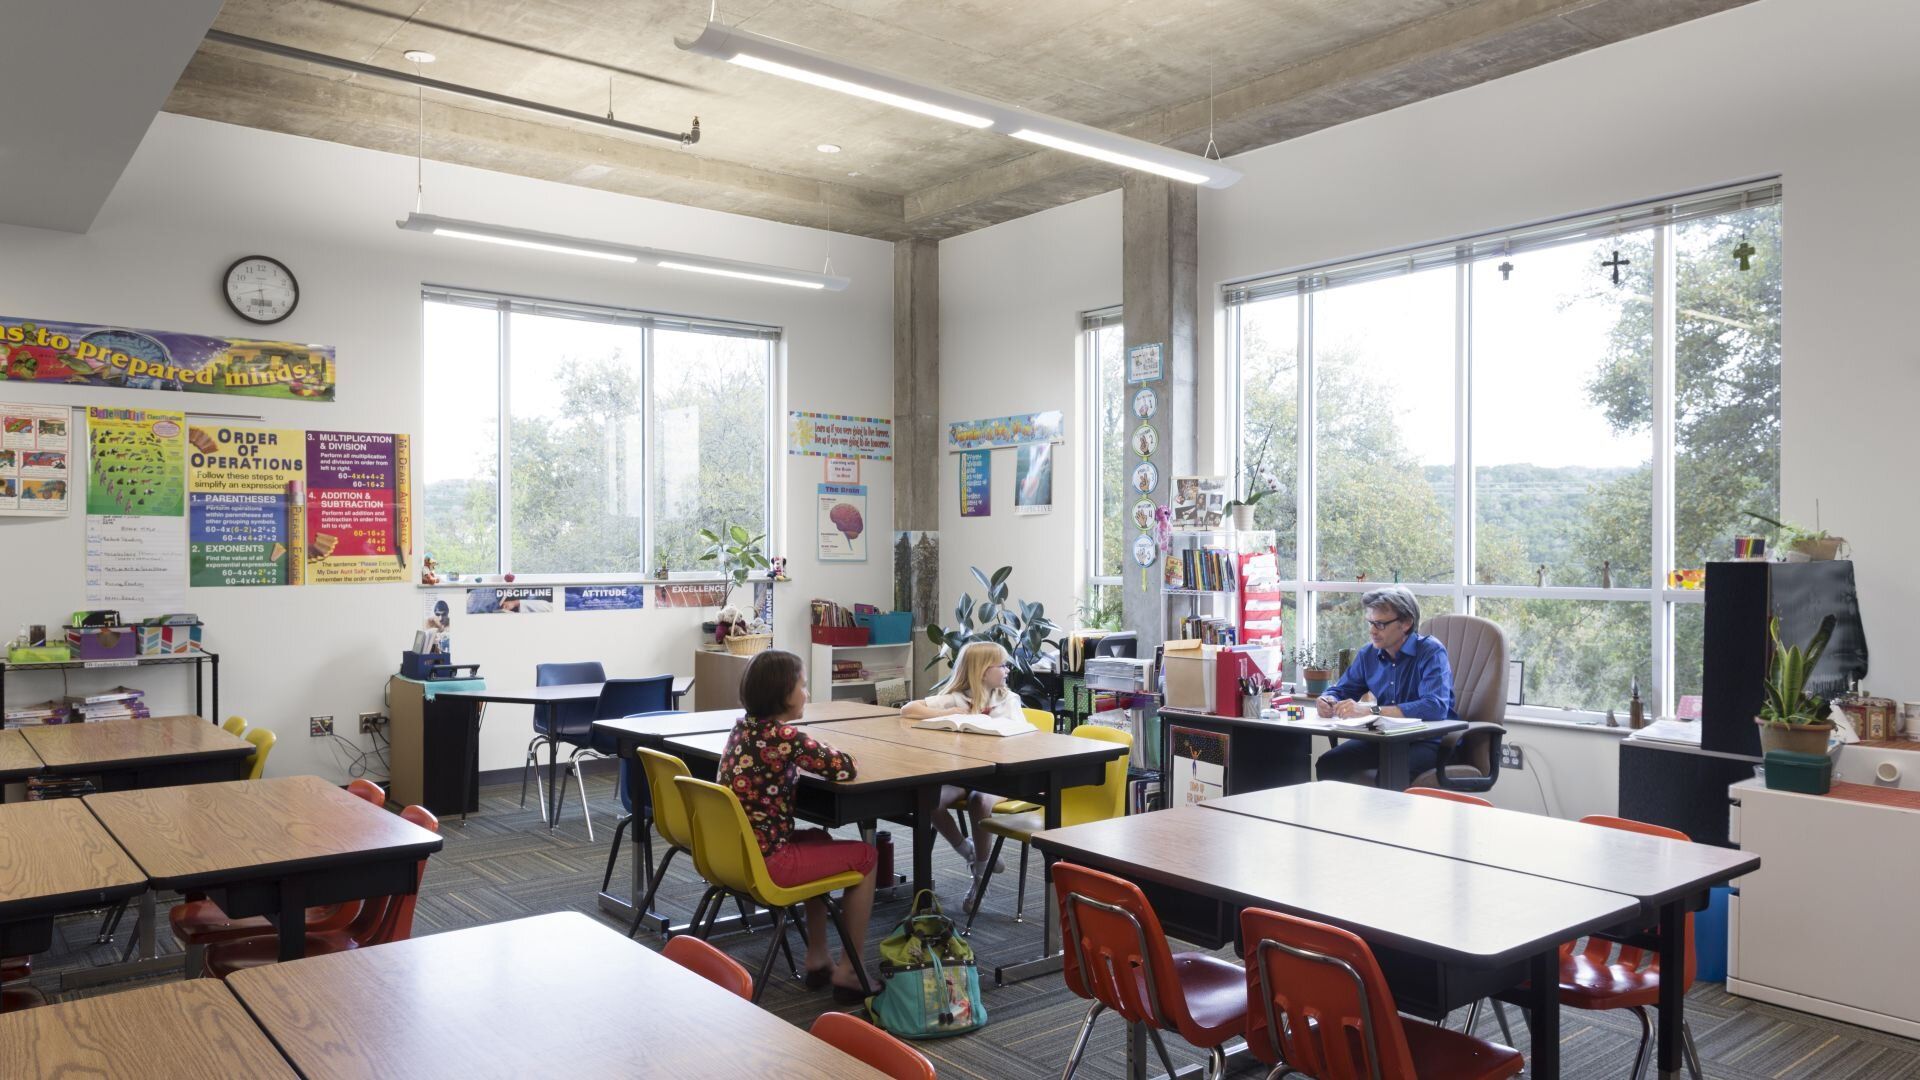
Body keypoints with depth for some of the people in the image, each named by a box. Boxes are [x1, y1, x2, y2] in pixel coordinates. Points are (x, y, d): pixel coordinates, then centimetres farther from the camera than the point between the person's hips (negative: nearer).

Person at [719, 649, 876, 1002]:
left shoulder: (741, 728, 5)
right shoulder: (786, 737, -20)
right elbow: (845, 768, -14)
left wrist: (808, 757, 9)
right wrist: (824, 754, 6)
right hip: (765, 863, -8)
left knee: (819, 840, 33)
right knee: (866, 855, 10)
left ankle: (817, 960, 33)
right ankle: (848, 971, 17)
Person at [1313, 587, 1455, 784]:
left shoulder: (1431, 653, -12)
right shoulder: (1368, 654, 8)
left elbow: (1436, 707, -28)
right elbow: (1341, 690, 18)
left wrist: (1371, 710, -33)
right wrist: (1328, 701, -9)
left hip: (1427, 740, -6)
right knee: (1328, 764, -16)